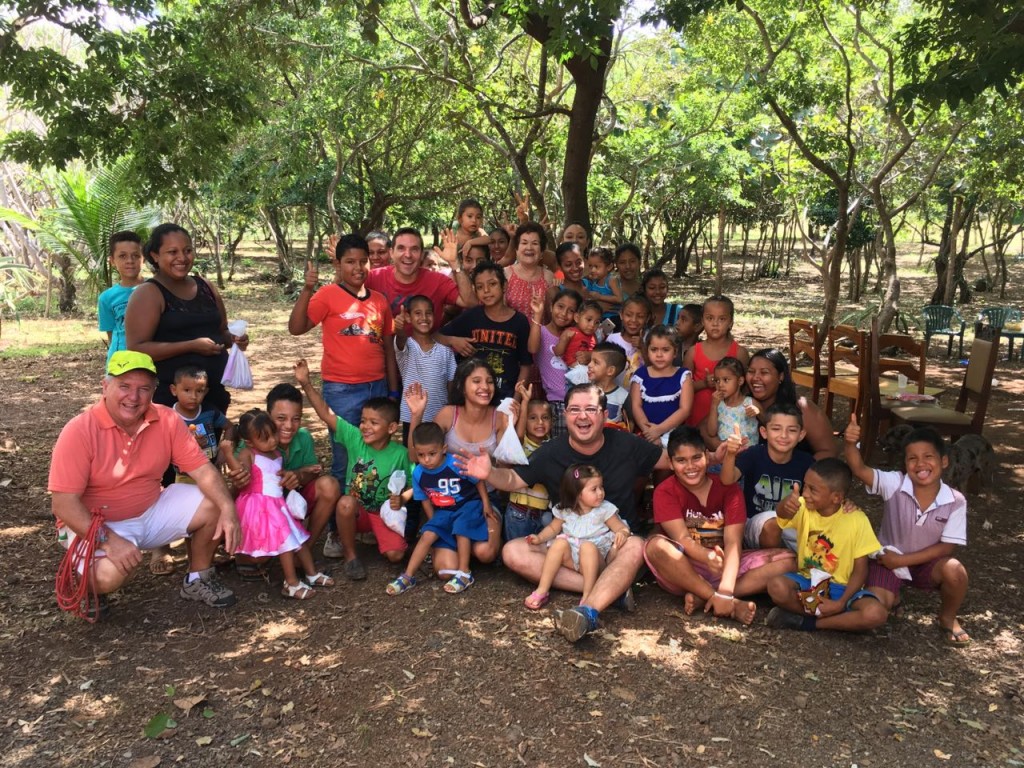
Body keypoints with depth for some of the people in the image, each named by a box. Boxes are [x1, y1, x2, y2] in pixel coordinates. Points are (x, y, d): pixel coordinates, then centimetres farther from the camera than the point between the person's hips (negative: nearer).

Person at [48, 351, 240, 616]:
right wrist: (108, 540, -34)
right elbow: (64, 504, -23)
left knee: (215, 505, -12)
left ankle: (197, 580, 10)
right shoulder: (80, 431, -22)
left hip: (152, 510, 5)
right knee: (110, 575, -33)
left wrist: (228, 509, -29)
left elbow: (202, 469, -11)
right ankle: (87, 584, 7)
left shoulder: (166, 420, -11)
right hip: (96, 524, -4)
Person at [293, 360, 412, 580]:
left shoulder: (399, 454, -14)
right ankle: (351, 555, -11)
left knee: (395, 555, -22)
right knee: (346, 502, -36)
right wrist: (306, 384, -28)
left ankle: (375, 535, 15)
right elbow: (325, 414, -19)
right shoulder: (355, 438, -12)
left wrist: (400, 500, -26)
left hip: (385, 512, 0)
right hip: (356, 511, 0)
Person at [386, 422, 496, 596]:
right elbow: (425, 500, 4)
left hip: (468, 505, -4)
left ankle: (464, 573, -15)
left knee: (461, 528, -29)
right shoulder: (418, 474, -11)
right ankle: (407, 577, -3)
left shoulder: (457, 464, -25)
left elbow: (478, 481, -11)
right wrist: (434, 522, 5)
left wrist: (486, 505, -6)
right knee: (428, 534, -11)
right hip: (443, 511, 4)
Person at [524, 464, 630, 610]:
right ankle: (542, 590, -25)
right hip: (570, 557, 3)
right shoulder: (565, 511, 4)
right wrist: (539, 538, -3)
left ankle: (588, 596, -34)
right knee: (560, 542, -26)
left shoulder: (605, 509, -3)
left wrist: (622, 534, -28)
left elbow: (622, 528, -4)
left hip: (594, 558, -3)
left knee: (588, 546, -34)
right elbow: (553, 528, 16)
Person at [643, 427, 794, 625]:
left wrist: (725, 590, -31)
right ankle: (733, 604, -31)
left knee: (786, 559, -18)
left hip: (725, 566, 3)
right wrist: (708, 557, -42)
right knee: (656, 546, -34)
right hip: (683, 570, -3)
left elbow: (733, 542, -16)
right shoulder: (665, 491, -8)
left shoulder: (728, 488, -5)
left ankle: (703, 598, -25)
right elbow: (682, 538, -19)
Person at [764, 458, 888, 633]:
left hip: (840, 587, -1)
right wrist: (786, 505, -60)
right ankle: (839, 617, -12)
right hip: (807, 581, 1)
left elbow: (860, 570, -9)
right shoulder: (803, 508, -9)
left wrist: (841, 603, -21)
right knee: (776, 586, -31)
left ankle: (806, 622, -15)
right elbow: (783, 515, -34)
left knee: (876, 614, -30)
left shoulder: (857, 520, -12)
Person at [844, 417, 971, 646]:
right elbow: (859, 470, -34)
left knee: (955, 571, -30)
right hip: (889, 558, -1)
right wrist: (851, 444, -55)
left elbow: (947, 547, -12)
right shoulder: (895, 484, -19)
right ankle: (893, 598, 19)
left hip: (926, 561, 1)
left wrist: (902, 560, -18)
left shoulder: (955, 501, -15)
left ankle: (947, 618, 2)